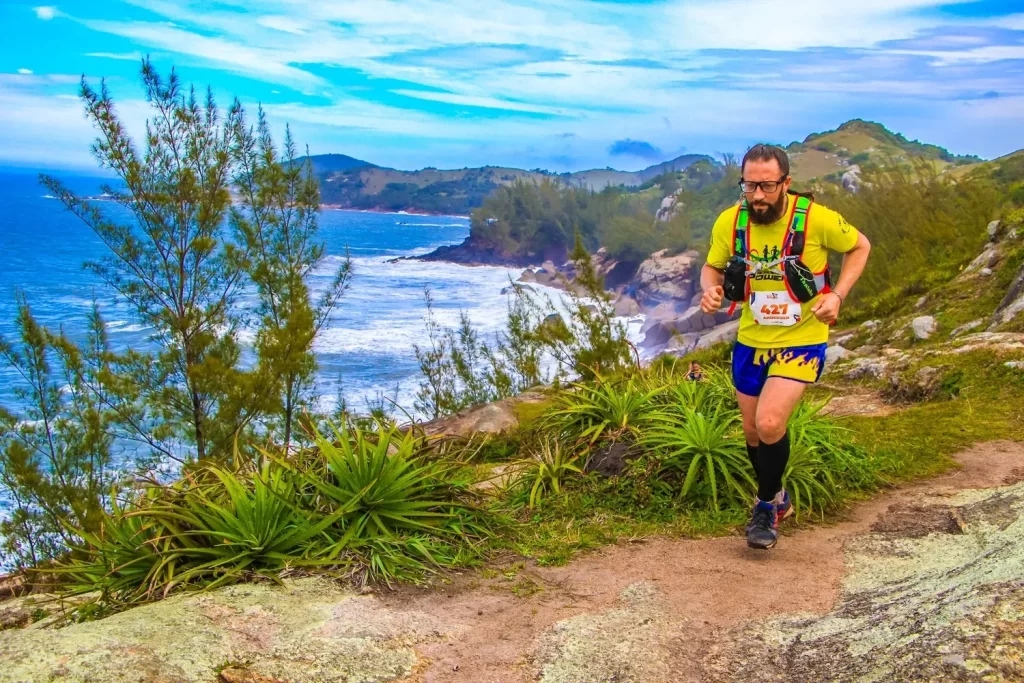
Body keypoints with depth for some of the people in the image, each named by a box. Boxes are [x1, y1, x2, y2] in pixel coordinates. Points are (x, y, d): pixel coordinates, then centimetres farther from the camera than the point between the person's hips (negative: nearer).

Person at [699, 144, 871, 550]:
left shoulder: (816, 219, -19)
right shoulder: (730, 223, -11)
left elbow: (860, 246, -1)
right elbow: (712, 267, 6)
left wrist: (837, 294, -14)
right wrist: (710, 290, -17)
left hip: (802, 342, -4)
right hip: (751, 341, 4)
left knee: (769, 424, -21)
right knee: (753, 431, 15)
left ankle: (766, 505, 7)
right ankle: (777, 500, 44)